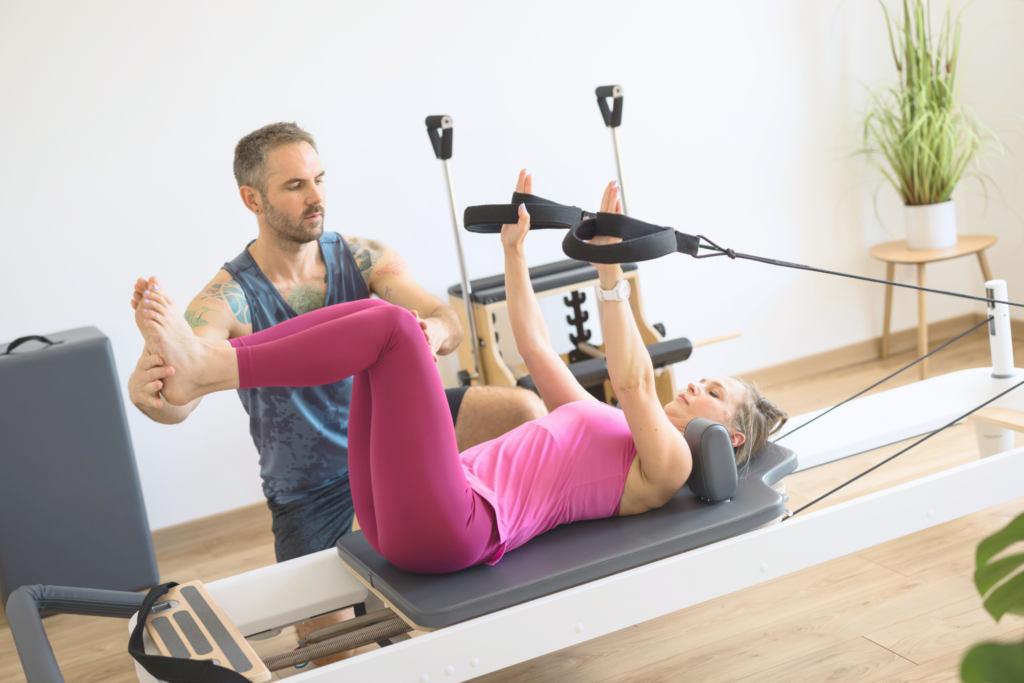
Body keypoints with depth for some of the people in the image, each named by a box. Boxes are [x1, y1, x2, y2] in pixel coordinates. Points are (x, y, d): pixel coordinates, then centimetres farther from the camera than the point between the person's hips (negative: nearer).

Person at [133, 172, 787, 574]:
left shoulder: (669, 463, 7)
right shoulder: (602, 421, 31)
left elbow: (634, 381, -12)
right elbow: (535, 346, 33)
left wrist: (611, 275, -21)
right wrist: (515, 250, 29)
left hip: (453, 528, -8)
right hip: (408, 517, 8)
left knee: (392, 324, -19)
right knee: (374, 310, -3)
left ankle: (205, 369, -25)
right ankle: (202, 363, -16)